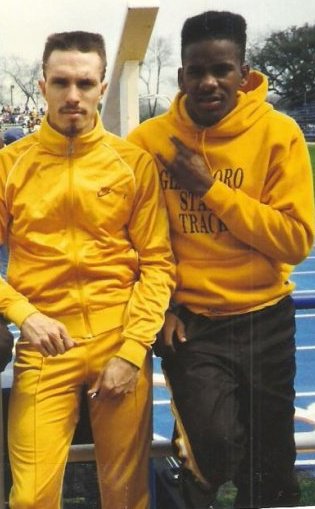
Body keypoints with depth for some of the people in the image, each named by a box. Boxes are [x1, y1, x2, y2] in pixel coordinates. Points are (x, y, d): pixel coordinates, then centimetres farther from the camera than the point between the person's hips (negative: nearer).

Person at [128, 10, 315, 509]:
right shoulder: (149, 140, -5)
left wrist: (211, 189, -19)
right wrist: (162, 302, -4)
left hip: (264, 319, 1)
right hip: (190, 321, -1)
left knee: (271, 467, 9)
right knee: (215, 444, -20)